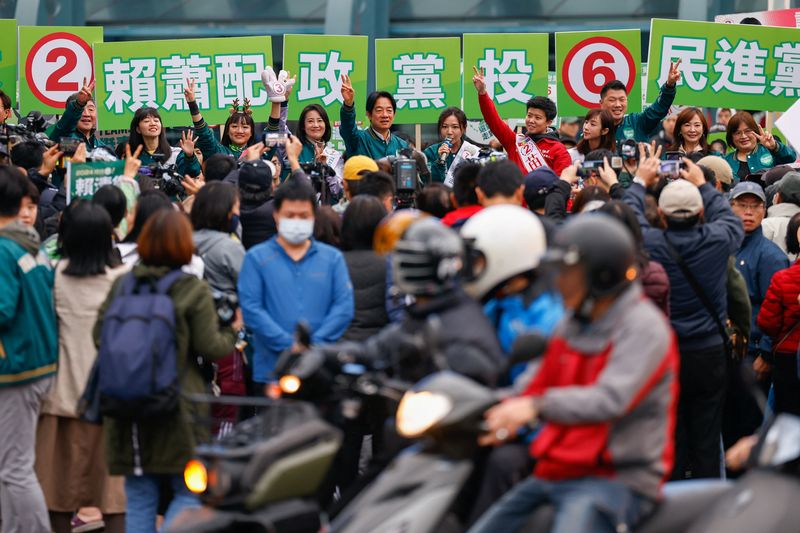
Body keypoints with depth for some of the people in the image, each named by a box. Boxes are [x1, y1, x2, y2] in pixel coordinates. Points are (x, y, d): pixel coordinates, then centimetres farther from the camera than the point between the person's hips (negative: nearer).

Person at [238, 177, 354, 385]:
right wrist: (290, 346, -12)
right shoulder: (256, 258, 6)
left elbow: (344, 307, 2)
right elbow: (251, 309, -3)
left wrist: (312, 345, -11)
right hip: (272, 370, -1)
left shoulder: (332, 258, 11)